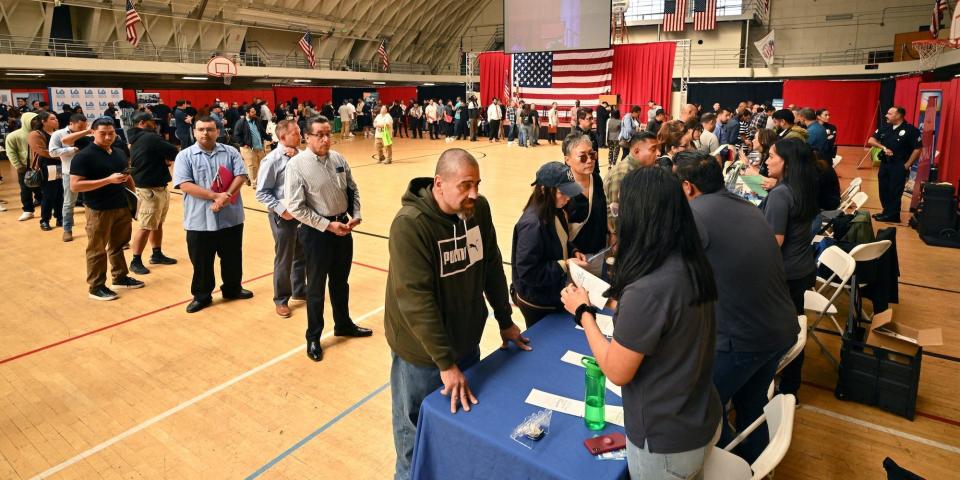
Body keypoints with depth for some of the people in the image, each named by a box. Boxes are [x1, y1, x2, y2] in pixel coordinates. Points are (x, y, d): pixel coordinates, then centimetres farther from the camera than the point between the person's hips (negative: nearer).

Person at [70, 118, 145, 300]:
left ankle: (120, 277, 31)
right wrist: (108, 180, -25)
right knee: (97, 249, 4)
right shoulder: (83, 156, -12)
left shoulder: (120, 153, 10)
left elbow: (128, 177, 22)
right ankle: (96, 287, 14)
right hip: (98, 210, -6)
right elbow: (75, 185, -19)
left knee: (118, 245, 18)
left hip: (122, 207, 6)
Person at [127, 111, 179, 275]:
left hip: (157, 188, 10)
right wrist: (168, 157, 5)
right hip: (151, 190, -10)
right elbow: (174, 152, -16)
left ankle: (157, 254, 27)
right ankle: (136, 262, 1)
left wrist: (164, 160, 0)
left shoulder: (136, 140, 14)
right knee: (146, 226, -5)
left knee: (157, 223, 17)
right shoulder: (151, 138, -16)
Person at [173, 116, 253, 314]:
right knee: (201, 262, 9)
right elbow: (185, 185, -12)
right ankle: (201, 296, 26)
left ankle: (232, 289, 35)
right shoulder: (185, 156, -1)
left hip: (231, 218, 2)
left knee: (233, 257, 16)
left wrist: (226, 196, -20)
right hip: (199, 220, -2)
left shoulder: (230, 152, 4)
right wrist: (216, 196, -19)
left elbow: (241, 176, -5)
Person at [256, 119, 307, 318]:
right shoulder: (272, 160, -14)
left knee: (302, 255, 19)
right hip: (284, 216, -5)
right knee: (284, 259, 8)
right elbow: (262, 192, -12)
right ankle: (281, 299, 26)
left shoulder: (300, 155, 1)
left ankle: (299, 290, 40)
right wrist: (281, 210, -18)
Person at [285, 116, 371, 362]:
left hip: (343, 227, 5)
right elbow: (296, 207, -16)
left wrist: (355, 216, -4)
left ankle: (343, 324, 41)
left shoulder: (338, 159, 2)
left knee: (340, 281, 21)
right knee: (316, 287, 9)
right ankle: (313, 337, 26)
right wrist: (328, 225, -18)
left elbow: (352, 190, 11)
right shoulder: (297, 164, -14)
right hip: (316, 232, -5)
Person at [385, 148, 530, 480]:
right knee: (418, 434, 16)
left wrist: (505, 321, 10)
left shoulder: (479, 208, -6)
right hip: (423, 352, -5)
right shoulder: (410, 224, -26)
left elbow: (492, 267, 6)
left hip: (466, 341, 6)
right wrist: (446, 363, -28)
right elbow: (416, 299, -29)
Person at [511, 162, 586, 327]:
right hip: (537, 303, -8)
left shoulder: (556, 212, -2)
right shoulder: (532, 224, -29)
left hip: (554, 295, 8)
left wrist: (572, 251, -4)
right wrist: (565, 265, -24)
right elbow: (527, 272, -27)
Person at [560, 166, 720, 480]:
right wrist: (620, 301, 10)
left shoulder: (647, 290, -34)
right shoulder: (693, 266, -8)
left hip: (665, 443, -7)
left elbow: (617, 372, -21)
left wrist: (583, 311, -11)